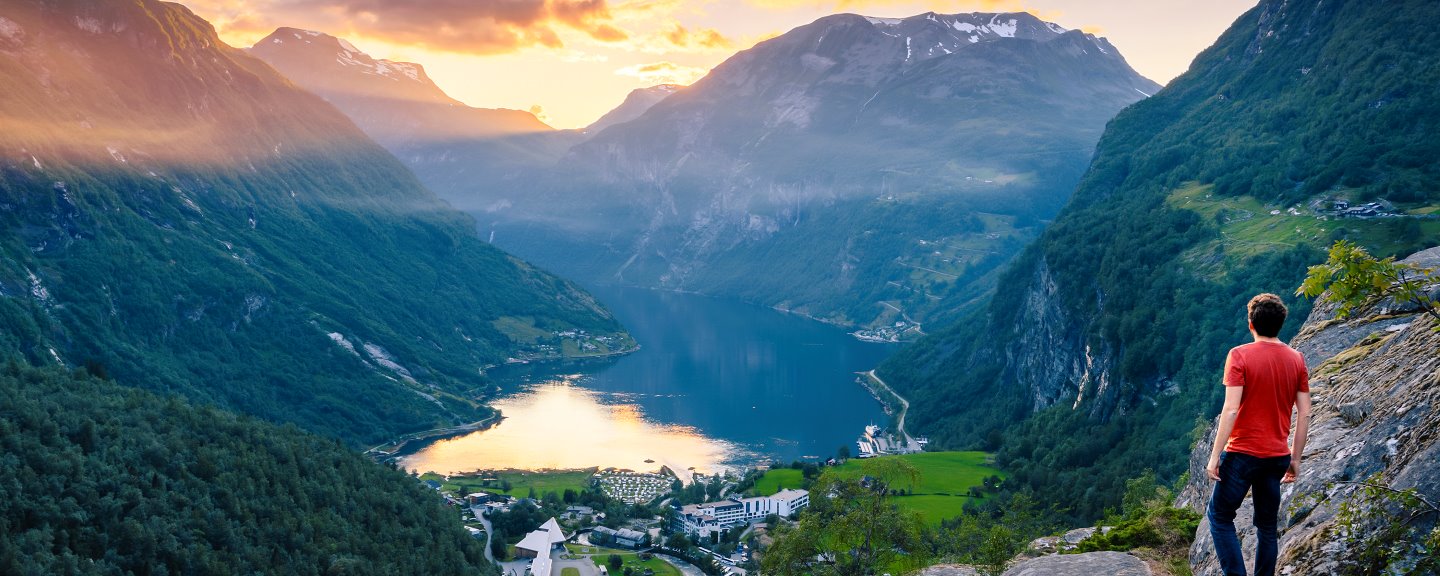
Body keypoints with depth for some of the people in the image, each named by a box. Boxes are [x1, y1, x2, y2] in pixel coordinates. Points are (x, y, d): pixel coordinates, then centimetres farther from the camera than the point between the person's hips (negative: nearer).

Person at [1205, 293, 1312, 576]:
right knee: (1267, 525, 15)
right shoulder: (1296, 359, 3)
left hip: (1243, 453, -5)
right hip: (1277, 456, 5)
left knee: (1220, 516, 8)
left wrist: (1215, 456, -12)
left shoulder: (1240, 355, -12)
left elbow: (1231, 410, -17)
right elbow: (1304, 414, 4)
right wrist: (1295, 458, 13)